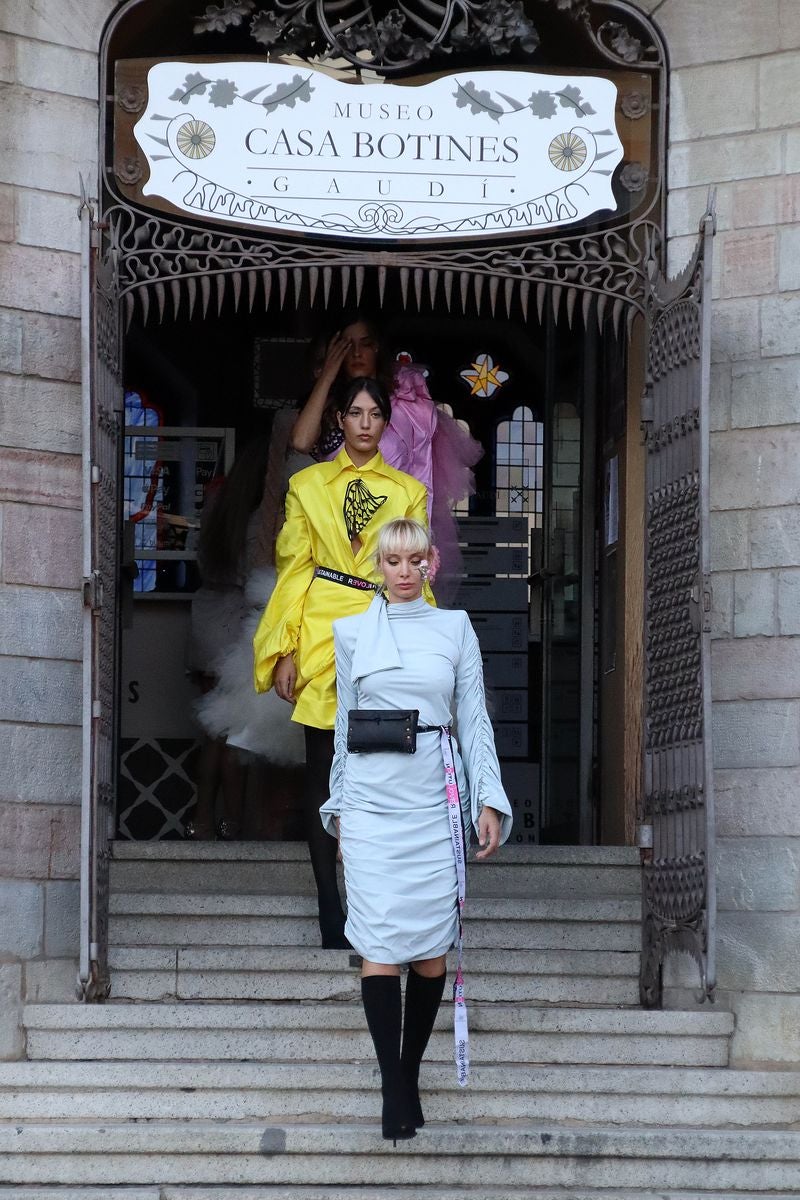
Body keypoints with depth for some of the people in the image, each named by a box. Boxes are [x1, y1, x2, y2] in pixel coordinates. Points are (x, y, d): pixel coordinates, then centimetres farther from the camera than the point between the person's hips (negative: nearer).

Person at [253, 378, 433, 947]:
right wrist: (286, 651, -3)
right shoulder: (307, 485, 7)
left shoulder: (409, 492, 10)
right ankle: (330, 907, 3)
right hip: (321, 635, -1)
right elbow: (293, 569, 4)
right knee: (324, 771, -1)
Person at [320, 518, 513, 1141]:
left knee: (432, 947, -1)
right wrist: (339, 804, 15)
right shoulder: (352, 632, 10)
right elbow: (344, 722, 16)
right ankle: (394, 1090, -10)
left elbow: (475, 719, 7)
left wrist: (489, 799, -1)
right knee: (380, 943, -9)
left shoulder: (455, 627, 9)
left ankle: (411, 1073, 11)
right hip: (372, 801, 0)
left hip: (435, 801, 1)